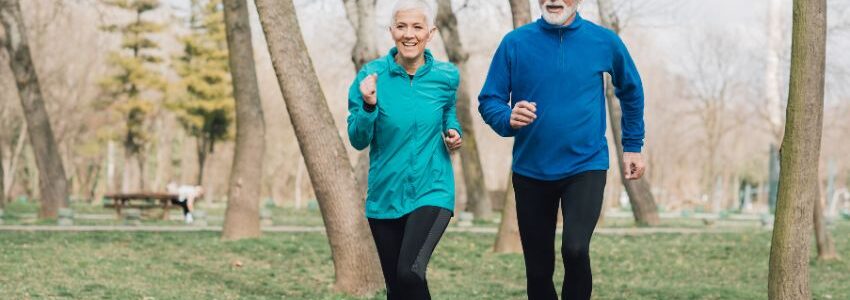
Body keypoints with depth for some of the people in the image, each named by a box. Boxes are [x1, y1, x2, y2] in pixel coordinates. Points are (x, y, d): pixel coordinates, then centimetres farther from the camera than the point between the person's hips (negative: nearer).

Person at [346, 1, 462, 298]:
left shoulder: (445, 76, -3)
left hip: (432, 191, -2)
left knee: (410, 272, -24)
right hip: (385, 195, 2)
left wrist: (453, 133, -2)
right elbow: (358, 141, -6)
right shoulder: (372, 75, -6)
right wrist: (368, 105, -23)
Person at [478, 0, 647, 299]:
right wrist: (508, 119, -22)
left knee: (575, 249, -24)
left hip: (586, 165, -1)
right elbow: (489, 100, -1)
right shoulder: (515, 43, -4)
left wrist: (633, 146, 15)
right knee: (538, 270, 9)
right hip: (530, 171, 2)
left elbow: (630, 90, 14)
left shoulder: (605, 42, -2)